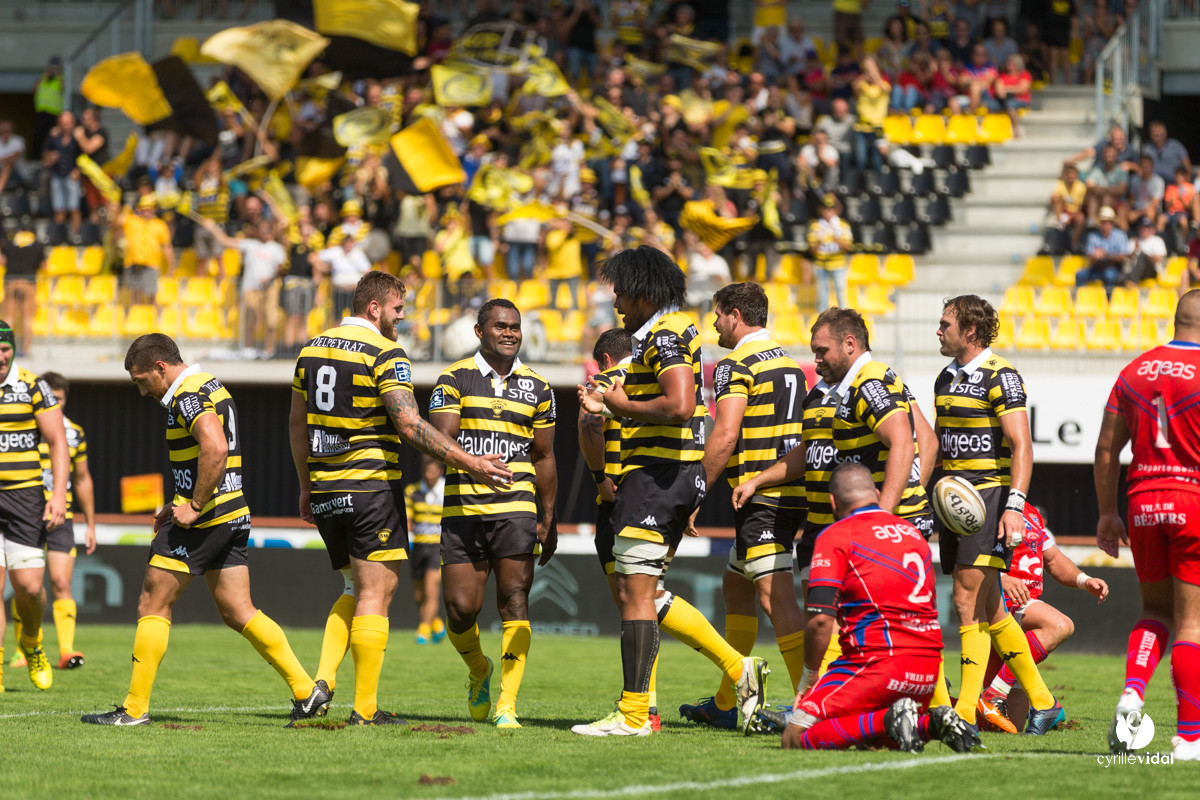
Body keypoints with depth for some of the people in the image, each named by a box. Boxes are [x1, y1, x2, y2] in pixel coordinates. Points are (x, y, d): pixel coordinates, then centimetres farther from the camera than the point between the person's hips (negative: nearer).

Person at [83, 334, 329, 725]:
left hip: (206, 518, -10)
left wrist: (194, 507, -24)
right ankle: (307, 689, 3)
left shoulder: (188, 395, -14)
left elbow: (216, 448, -30)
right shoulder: (211, 387, 18)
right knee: (238, 613, 9)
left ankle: (135, 708, 1)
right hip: (233, 514, 10)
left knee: (153, 606, -1)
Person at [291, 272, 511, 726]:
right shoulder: (385, 355, -11)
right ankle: (365, 710, -2)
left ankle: (322, 679, 2)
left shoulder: (313, 349, 11)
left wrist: (306, 487, 24)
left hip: (326, 493, 7)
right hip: (372, 487, -7)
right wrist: (468, 463, -18)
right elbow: (409, 425, -20)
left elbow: (297, 422, 16)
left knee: (356, 590, 19)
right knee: (376, 594, -1)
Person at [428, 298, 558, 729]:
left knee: (514, 600, -11)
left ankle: (506, 705, -11)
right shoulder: (454, 379, 4)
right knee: (460, 608, -5)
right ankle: (479, 672, 27)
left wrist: (549, 520, 13)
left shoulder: (537, 386, 12)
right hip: (462, 507, -1)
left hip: (517, 506, 1)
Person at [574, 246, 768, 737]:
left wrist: (624, 405, -13)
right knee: (643, 593, 14)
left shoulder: (665, 335, -13)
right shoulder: (674, 330, 19)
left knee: (636, 592, -6)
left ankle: (633, 714, -4)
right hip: (672, 475, 11)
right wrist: (609, 408, 17)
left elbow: (679, 406, -27)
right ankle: (738, 669, 13)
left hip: (657, 475, -11)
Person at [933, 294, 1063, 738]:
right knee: (989, 610, 9)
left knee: (969, 603, -13)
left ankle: (966, 715, -14)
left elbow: (1022, 446, -14)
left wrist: (1015, 505, -22)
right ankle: (1042, 702, 19)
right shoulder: (946, 377, 15)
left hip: (990, 496, -8)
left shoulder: (1000, 377, -10)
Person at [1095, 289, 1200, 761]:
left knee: (1156, 610, 20)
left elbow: (1107, 449, 10)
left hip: (1144, 501, 5)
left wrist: (1107, 513, 17)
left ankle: (1132, 692, -4)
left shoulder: (1135, 371, 7)